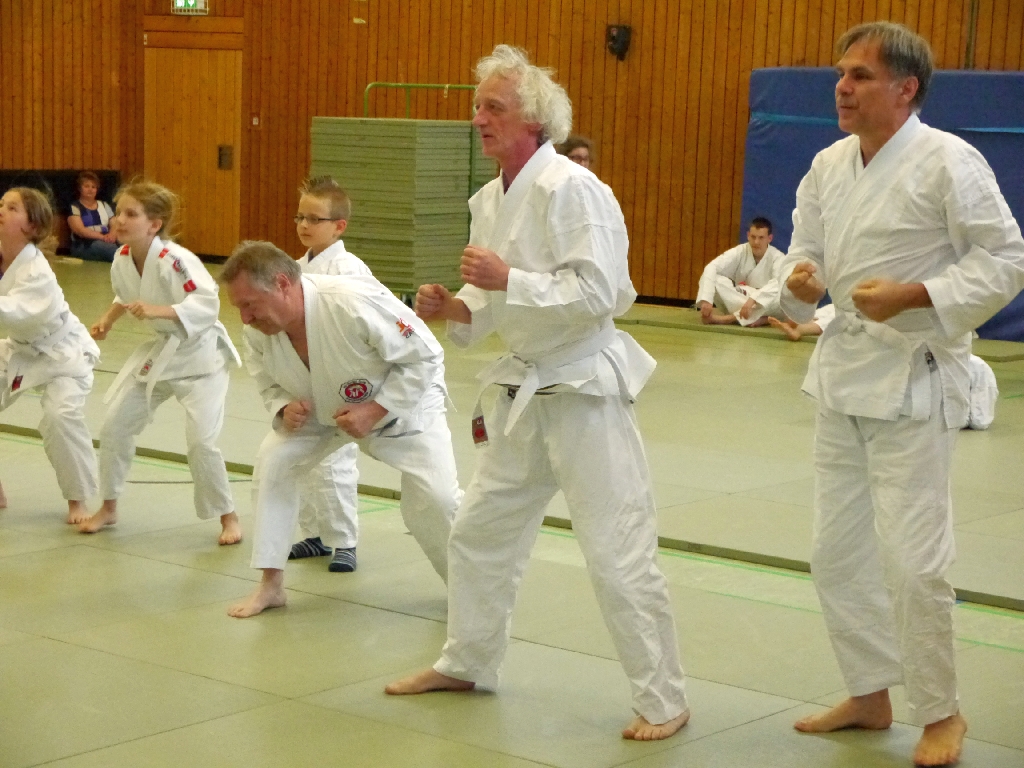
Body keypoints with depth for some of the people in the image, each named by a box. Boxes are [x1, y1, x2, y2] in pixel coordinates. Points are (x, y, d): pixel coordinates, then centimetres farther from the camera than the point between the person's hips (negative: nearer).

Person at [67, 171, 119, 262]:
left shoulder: (103, 205, 23)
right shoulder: (74, 207, 7)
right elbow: (80, 230, -6)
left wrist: (112, 234, -12)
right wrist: (102, 237, -19)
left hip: (107, 241, 5)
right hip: (83, 246, -5)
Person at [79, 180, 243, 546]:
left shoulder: (176, 260, -28)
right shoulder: (122, 259, -5)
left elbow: (208, 302, -36)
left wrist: (159, 310, -42)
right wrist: (108, 320, 3)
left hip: (200, 354, -7)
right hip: (159, 351, 7)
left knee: (200, 441, -14)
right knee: (114, 425, 6)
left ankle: (228, 517, 8)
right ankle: (109, 508, 26)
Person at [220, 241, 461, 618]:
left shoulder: (354, 302, -40)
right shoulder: (257, 329, -21)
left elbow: (425, 356, -29)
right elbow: (269, 382, 0)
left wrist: (374, 411, -32)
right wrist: (284, 408, -24)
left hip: (405, 400, -5)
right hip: (321, 410, 5)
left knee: (434, 498, -15)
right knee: (273, 463, -11)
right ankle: (271, 585, 3)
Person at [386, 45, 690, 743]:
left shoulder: (570, 190, -18)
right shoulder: (490, 200, 9)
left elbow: (599, 293, -24)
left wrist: (508, 279, -25)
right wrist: (455, 308, -2)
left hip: (585, 391, -9)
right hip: (525, 390, 9)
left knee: (619, 554, -6)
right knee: (479, 530, 18)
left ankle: (664, 702, 6)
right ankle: (468, 662, 37)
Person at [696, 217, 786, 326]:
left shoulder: (777, 257, -12)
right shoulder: (739, 252, -8)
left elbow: (779, 284, -32)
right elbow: (711, 268, -22)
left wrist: (752, 299, -47)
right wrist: (706, 300, -39)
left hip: (764, 307, -1)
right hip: (737, 301, 1)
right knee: (714, 279, -23)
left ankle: (727, 318, -36)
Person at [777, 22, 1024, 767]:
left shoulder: (948, 161, -14)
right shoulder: (829, 166, 6)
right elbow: (807, 252, 12)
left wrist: (911, 296, -23)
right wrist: (801, 282, -11)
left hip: (915, 378, -7)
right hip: (843, 372, 7)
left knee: (913, 562, -5)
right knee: (838, 553, 14)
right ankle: (870, 695, 31)